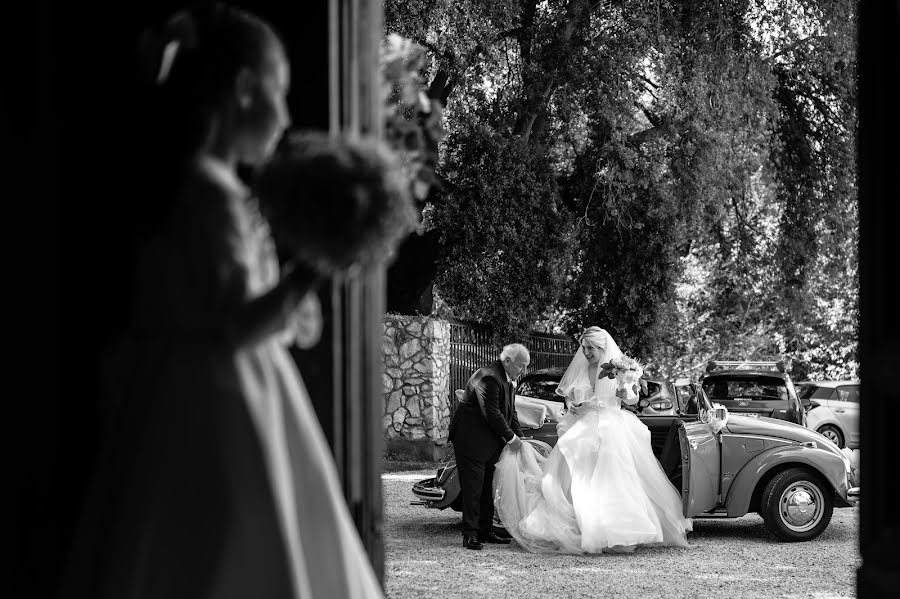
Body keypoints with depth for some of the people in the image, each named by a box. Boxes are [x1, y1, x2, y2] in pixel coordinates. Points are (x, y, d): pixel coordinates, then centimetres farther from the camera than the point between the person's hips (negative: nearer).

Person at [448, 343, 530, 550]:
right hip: (471, 440, -10)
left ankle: (485, 531, 19)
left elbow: (510, 411, 17)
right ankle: (470, 535, -9)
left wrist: (518, 436, 4)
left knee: (487, 488, 13)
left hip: (489, 443, 10)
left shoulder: (509, 379, 11)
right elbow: (491, 413, -25)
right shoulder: (489, 377, -22)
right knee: (472, 488, -9)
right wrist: (510, 437, -17)